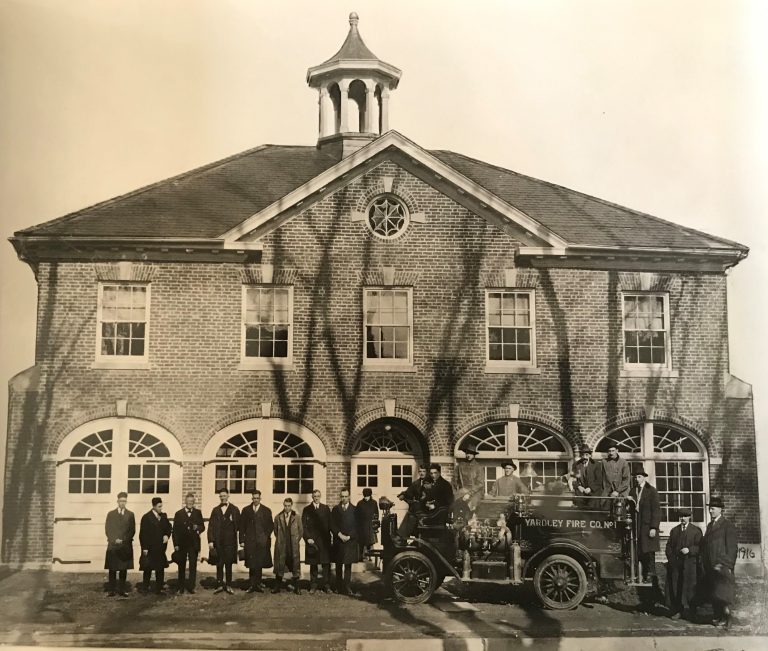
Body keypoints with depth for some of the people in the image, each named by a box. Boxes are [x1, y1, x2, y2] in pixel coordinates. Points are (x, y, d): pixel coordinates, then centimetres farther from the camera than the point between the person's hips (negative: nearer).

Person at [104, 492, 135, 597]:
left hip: (126, 546, 0)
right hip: (113, 546, 0)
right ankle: (111, 590, 2)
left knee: (123, 569, 0)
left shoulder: (130, 515, 8)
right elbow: (107, 530, 4)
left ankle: (122, 590, 5)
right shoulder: (111, 514, 9)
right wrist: (114, 540, -9)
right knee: (112, 569, -1)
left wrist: (123, 540, -8)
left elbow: (132, 531, 4)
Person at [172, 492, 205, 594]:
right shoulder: (179, 514, 3)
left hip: (194, 543, 1)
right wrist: (176, 544, -7)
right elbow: (175, 530, 0)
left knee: (193, 566, 1)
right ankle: (180, 588, 16)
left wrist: (198, 528, -17)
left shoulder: (198, 513, 7)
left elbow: (203, 527, 7)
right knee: (181, 566, 8)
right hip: (182, 544, -1)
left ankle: (191, 587, 8)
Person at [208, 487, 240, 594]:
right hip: (218, 542, 2)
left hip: (230, 542, -2)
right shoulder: (215, 510, 9)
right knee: (219, 564, 4)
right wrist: (210, 540, -4)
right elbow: (211, 526, 5)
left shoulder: (234, 510, 4)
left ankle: (228, 586, 11)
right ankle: (219, 585, 12)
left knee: (228, 564, 3)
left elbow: (239, 526, 2)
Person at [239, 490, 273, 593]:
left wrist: (266, 536, -5)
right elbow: (242, 526, 8)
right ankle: (252, 585, 6)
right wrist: (242, 540, 1)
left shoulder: (266, 511, 8)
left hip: (262, 541, 0)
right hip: (249, 541, 0)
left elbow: (271, 526, 7)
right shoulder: (246, 510, 10)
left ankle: (257, 584, 10)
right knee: (251, 564, -1)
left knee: (259, 564, 1)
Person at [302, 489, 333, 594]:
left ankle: (326, 585, 6)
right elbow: (304, 526, 3)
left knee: (326, 564, 0)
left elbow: (330, 524, 8)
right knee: (313, 564, 4)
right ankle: (313, 586, 11)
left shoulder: (326, 509, 10)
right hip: (312, 540, -1)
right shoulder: (306, 509, 6)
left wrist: (331, 537, 0)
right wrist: (308, 538, -7)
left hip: (324, 540, 1)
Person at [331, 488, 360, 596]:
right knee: (338, 566, 7)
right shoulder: (335, 509, 8)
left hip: (350, 541, -2)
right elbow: (332, 525, 3)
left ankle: (348, 589, -7)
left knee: (348, 566, -5)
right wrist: (340, 535, -9)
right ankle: (339, 587, 13)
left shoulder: (354, 509, 4)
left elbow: (356, 526, 0)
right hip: (338, 540, 2)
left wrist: (349, 536, -11)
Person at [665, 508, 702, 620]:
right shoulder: (674, 531, 15)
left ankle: (689, 612, 7)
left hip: (690, 564, -3)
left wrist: (689, 550, -17)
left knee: (689, 588, -2)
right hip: (675, 564, 3)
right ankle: (676, 611, 7)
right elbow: (669, 547, 15)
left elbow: (699, 547, -2)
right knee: (675, 587, 1)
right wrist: (671, 558, 1)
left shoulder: (696, 531, 4)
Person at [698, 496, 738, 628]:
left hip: (721, 565, -7)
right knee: (713, 593, 8)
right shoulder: (710, 525, 17)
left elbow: (731, 547, -10)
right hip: (710, 566, 7)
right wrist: (704, 563, 10)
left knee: (722, 593, -10)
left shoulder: (727, 526, -5)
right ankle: (717, 617, 15)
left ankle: (726, 617, -1)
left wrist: (727, 565, -15)